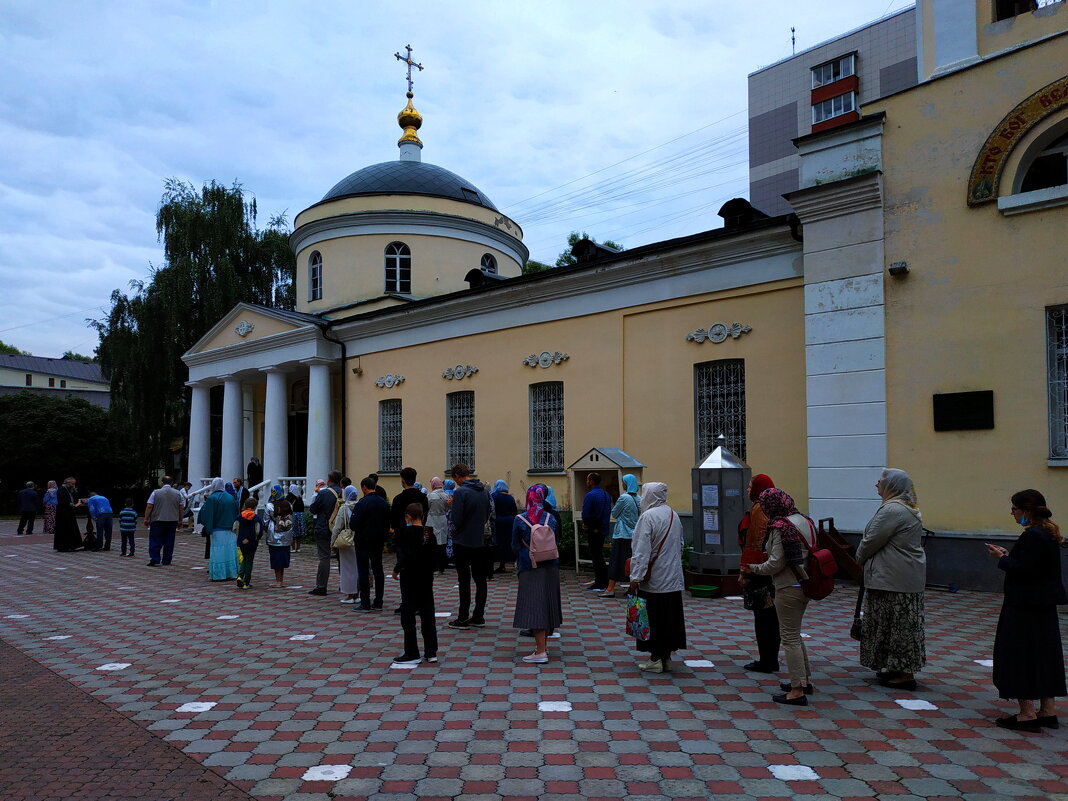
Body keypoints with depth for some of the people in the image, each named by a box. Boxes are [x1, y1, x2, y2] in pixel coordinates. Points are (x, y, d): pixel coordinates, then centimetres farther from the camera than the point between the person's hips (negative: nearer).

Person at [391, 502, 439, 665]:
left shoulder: (405, 533, -13)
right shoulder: (430, 533, 3)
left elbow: (404, 556, -21)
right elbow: (435, 557, 6)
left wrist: (396, 570, -8)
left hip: (410, 578, -5)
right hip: (426, 578, 6)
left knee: (408, 615, 4)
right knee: (428, 615, 11)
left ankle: (411, 654, 8)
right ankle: (431, 652, 15)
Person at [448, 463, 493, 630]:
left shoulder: (460, 492, -16)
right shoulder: (484, 491, 5)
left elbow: (456, 520, -18)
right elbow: (489, 514, 11)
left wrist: (455, 531, 3)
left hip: (463, 542, -6)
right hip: (480, 541, 6)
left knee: (464, 581, 0)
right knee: (480, 579, 11)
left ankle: (463, 619, 5)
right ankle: (478, 617, 17)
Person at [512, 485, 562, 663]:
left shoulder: (519, 520, -9)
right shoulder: (551, 518, 0)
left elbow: (515, 546, 1)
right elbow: (557, 543, 10)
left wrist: (520, 562, 19)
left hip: (530, 568, -4)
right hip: (551, 567, 4)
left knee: (534, 607, -3)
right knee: (548, 604, 14)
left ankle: (540, 652, -7)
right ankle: (543, 645, 25)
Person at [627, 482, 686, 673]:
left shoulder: (648, 516, -15)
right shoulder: (673, 515, 7)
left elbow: (641, 550, -18)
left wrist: (635, 578, -15)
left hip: (653, 580, -7)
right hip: (673, 579, 7)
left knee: (653, 618, 1)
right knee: (670, 616, 12)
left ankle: (655, 659, 6)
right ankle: (667, 657, 19)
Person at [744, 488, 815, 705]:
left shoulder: (780, 527, -18)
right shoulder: (804, 521, 9)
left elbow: (776, 563, -20)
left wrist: (754, 569, -4)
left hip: (789, 588, -9)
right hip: (805, 585, 9)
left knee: (789, 637, -2)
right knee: (794, 634, 21)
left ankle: (797, 691, 1)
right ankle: (805, 680, 29)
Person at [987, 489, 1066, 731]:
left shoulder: (1032, 536, -21)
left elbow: (1023, 570, -25)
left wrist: (1003, 558, -10)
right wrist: (1008, 556, 10)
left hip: (1025, 608, -10)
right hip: (1044, 606, 10)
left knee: (1020, 656, -1)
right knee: (1043, 655, 15)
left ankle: (1027, 713, 3)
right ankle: (1047, 711, 24)